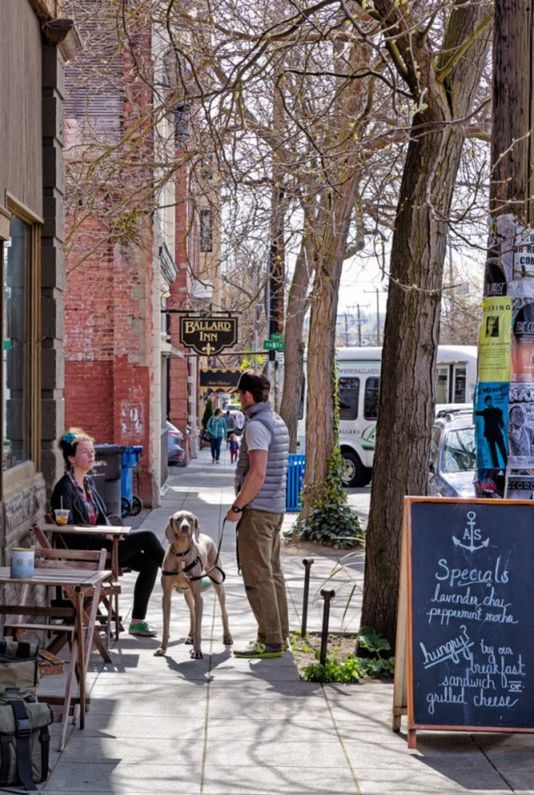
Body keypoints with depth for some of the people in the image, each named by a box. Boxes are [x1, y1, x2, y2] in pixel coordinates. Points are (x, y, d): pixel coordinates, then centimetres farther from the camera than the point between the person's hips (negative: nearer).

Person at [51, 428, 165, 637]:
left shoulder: (89, 482, 15)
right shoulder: (65, 487, -11)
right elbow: (68, 527, -18)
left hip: (99, 544, 9)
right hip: (83, 550, -9)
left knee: (149, 561, -6)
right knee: (146, 537, -15)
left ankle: (138, 621, -2)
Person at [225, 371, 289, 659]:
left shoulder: (256, 425, -16)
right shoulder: (277, 422, 15)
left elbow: (257, 473, -24)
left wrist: (237, 506, -16)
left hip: (257, 509, -10)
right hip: (276, 507, 10)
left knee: (257, 576, -6)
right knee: (272, 571, 15)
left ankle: (270, 641, -5)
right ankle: (280, 634, 21)